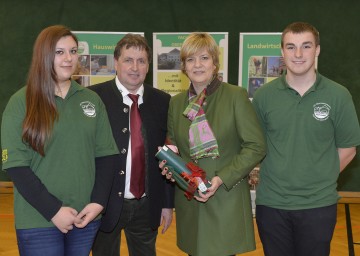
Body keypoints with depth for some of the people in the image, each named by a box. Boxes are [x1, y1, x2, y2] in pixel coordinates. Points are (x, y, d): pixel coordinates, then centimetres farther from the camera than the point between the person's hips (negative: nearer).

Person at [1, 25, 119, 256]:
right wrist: (53, 210, -14)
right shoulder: (21, 102, -4)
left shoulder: (92, 100, 7)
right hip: (38, 221, -3)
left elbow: (107, 154, 6)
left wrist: (98, 202, -7)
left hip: (86, 217, 3)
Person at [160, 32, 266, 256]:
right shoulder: (176, 103, 9)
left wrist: (221, 179, -16)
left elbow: (256, 146, -8)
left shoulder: (236, 96, -6)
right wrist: (170, 164, -4)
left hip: (227, 199, -4)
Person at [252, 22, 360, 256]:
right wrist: (276, 175, -1)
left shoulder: (338, 95, -6)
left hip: (319, 204, -1)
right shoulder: (264, 95, -2)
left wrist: (321, 181, -2)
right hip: (271, 202, 1)